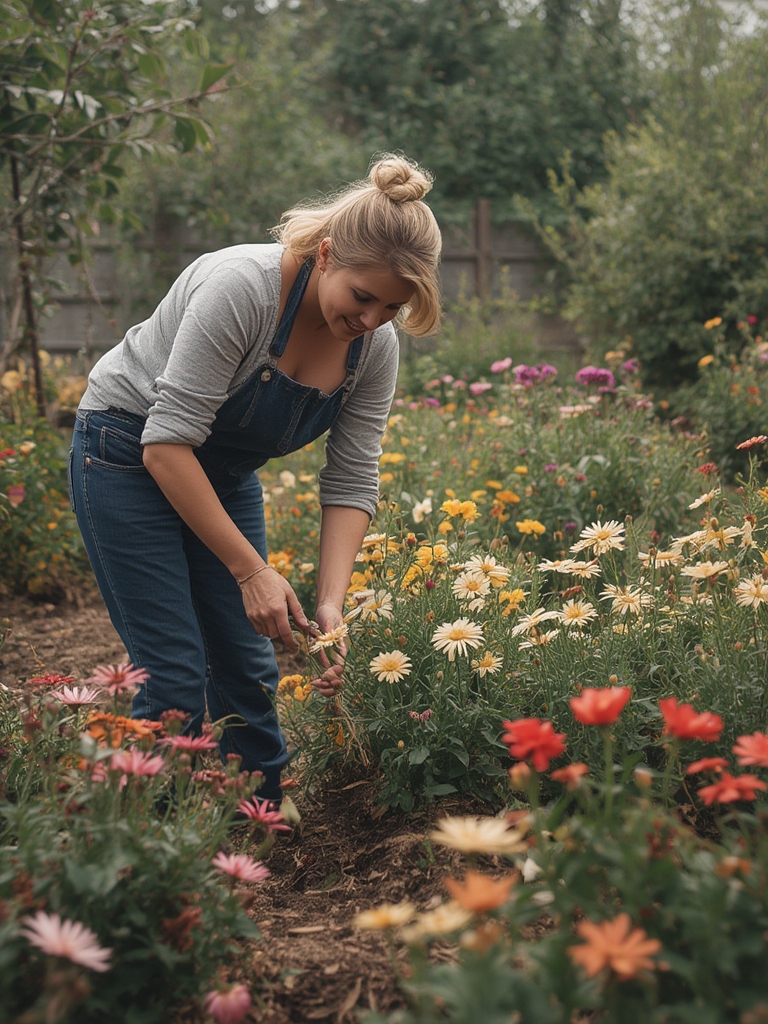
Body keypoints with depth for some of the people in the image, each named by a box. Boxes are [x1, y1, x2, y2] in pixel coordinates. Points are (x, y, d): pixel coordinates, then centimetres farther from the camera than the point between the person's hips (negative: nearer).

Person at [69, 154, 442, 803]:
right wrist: (251, 570, -30)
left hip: (227, 474, 6)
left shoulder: (376, 347, -12)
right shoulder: (242, 286, -32)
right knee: (176, 678, -9)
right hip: (131, 455, -6)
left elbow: (352, 482, -8)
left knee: (248, 669, 5)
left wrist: (331, 604, -20)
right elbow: (168, 443, -31)